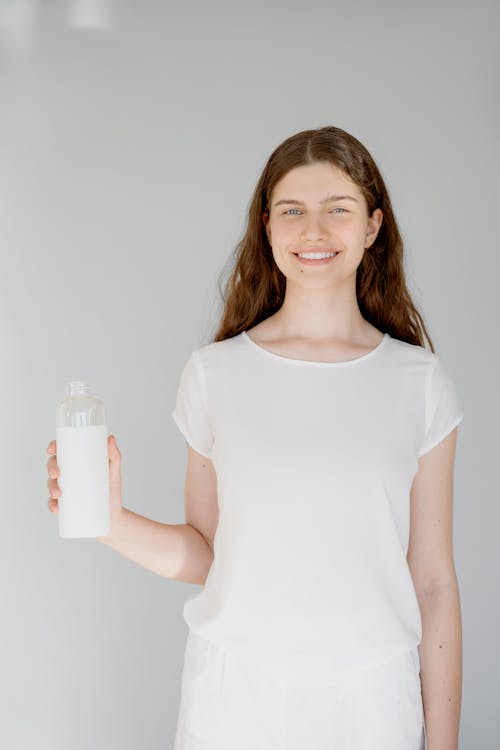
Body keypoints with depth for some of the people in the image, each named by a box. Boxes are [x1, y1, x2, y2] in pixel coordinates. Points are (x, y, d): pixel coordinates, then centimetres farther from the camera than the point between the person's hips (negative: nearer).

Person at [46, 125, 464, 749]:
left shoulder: (420, 383, -4)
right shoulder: (213, 374, -3)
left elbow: (433, 584, -1)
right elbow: (204, 554, 1)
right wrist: (114, 522, -15)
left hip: (371, 697, 0)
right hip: (234, 696, 0)